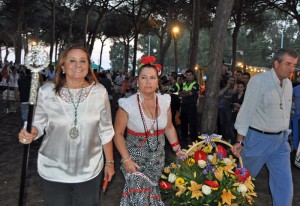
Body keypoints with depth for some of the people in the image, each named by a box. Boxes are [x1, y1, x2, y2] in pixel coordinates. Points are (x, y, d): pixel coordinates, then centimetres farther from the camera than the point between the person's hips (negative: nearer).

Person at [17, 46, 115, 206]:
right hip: (54, 170, -1)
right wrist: (30, 133, -25)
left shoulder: (99, 92, -10)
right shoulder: (46, 91, -13)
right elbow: (39, 124, -1)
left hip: (89, 170, 1)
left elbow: (105, 131, -1)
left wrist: (109, 162, 5)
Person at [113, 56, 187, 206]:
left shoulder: (164, 101, -4)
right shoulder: (128, 105, -17)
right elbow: (118, 133, -10)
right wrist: (126, 159, -16)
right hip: (135, 159, -4)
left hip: (157, 159, 4)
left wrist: (177, 149, 3)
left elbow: (169, 127, 10)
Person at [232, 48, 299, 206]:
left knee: (285, 184, 4)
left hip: (280, 140, 6)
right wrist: (239, 141, -13)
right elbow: (246, 111, -14)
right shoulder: (258, 81, -15)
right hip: (258, 138, -5)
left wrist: (285, 135, 15)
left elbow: (286, 113, 15)